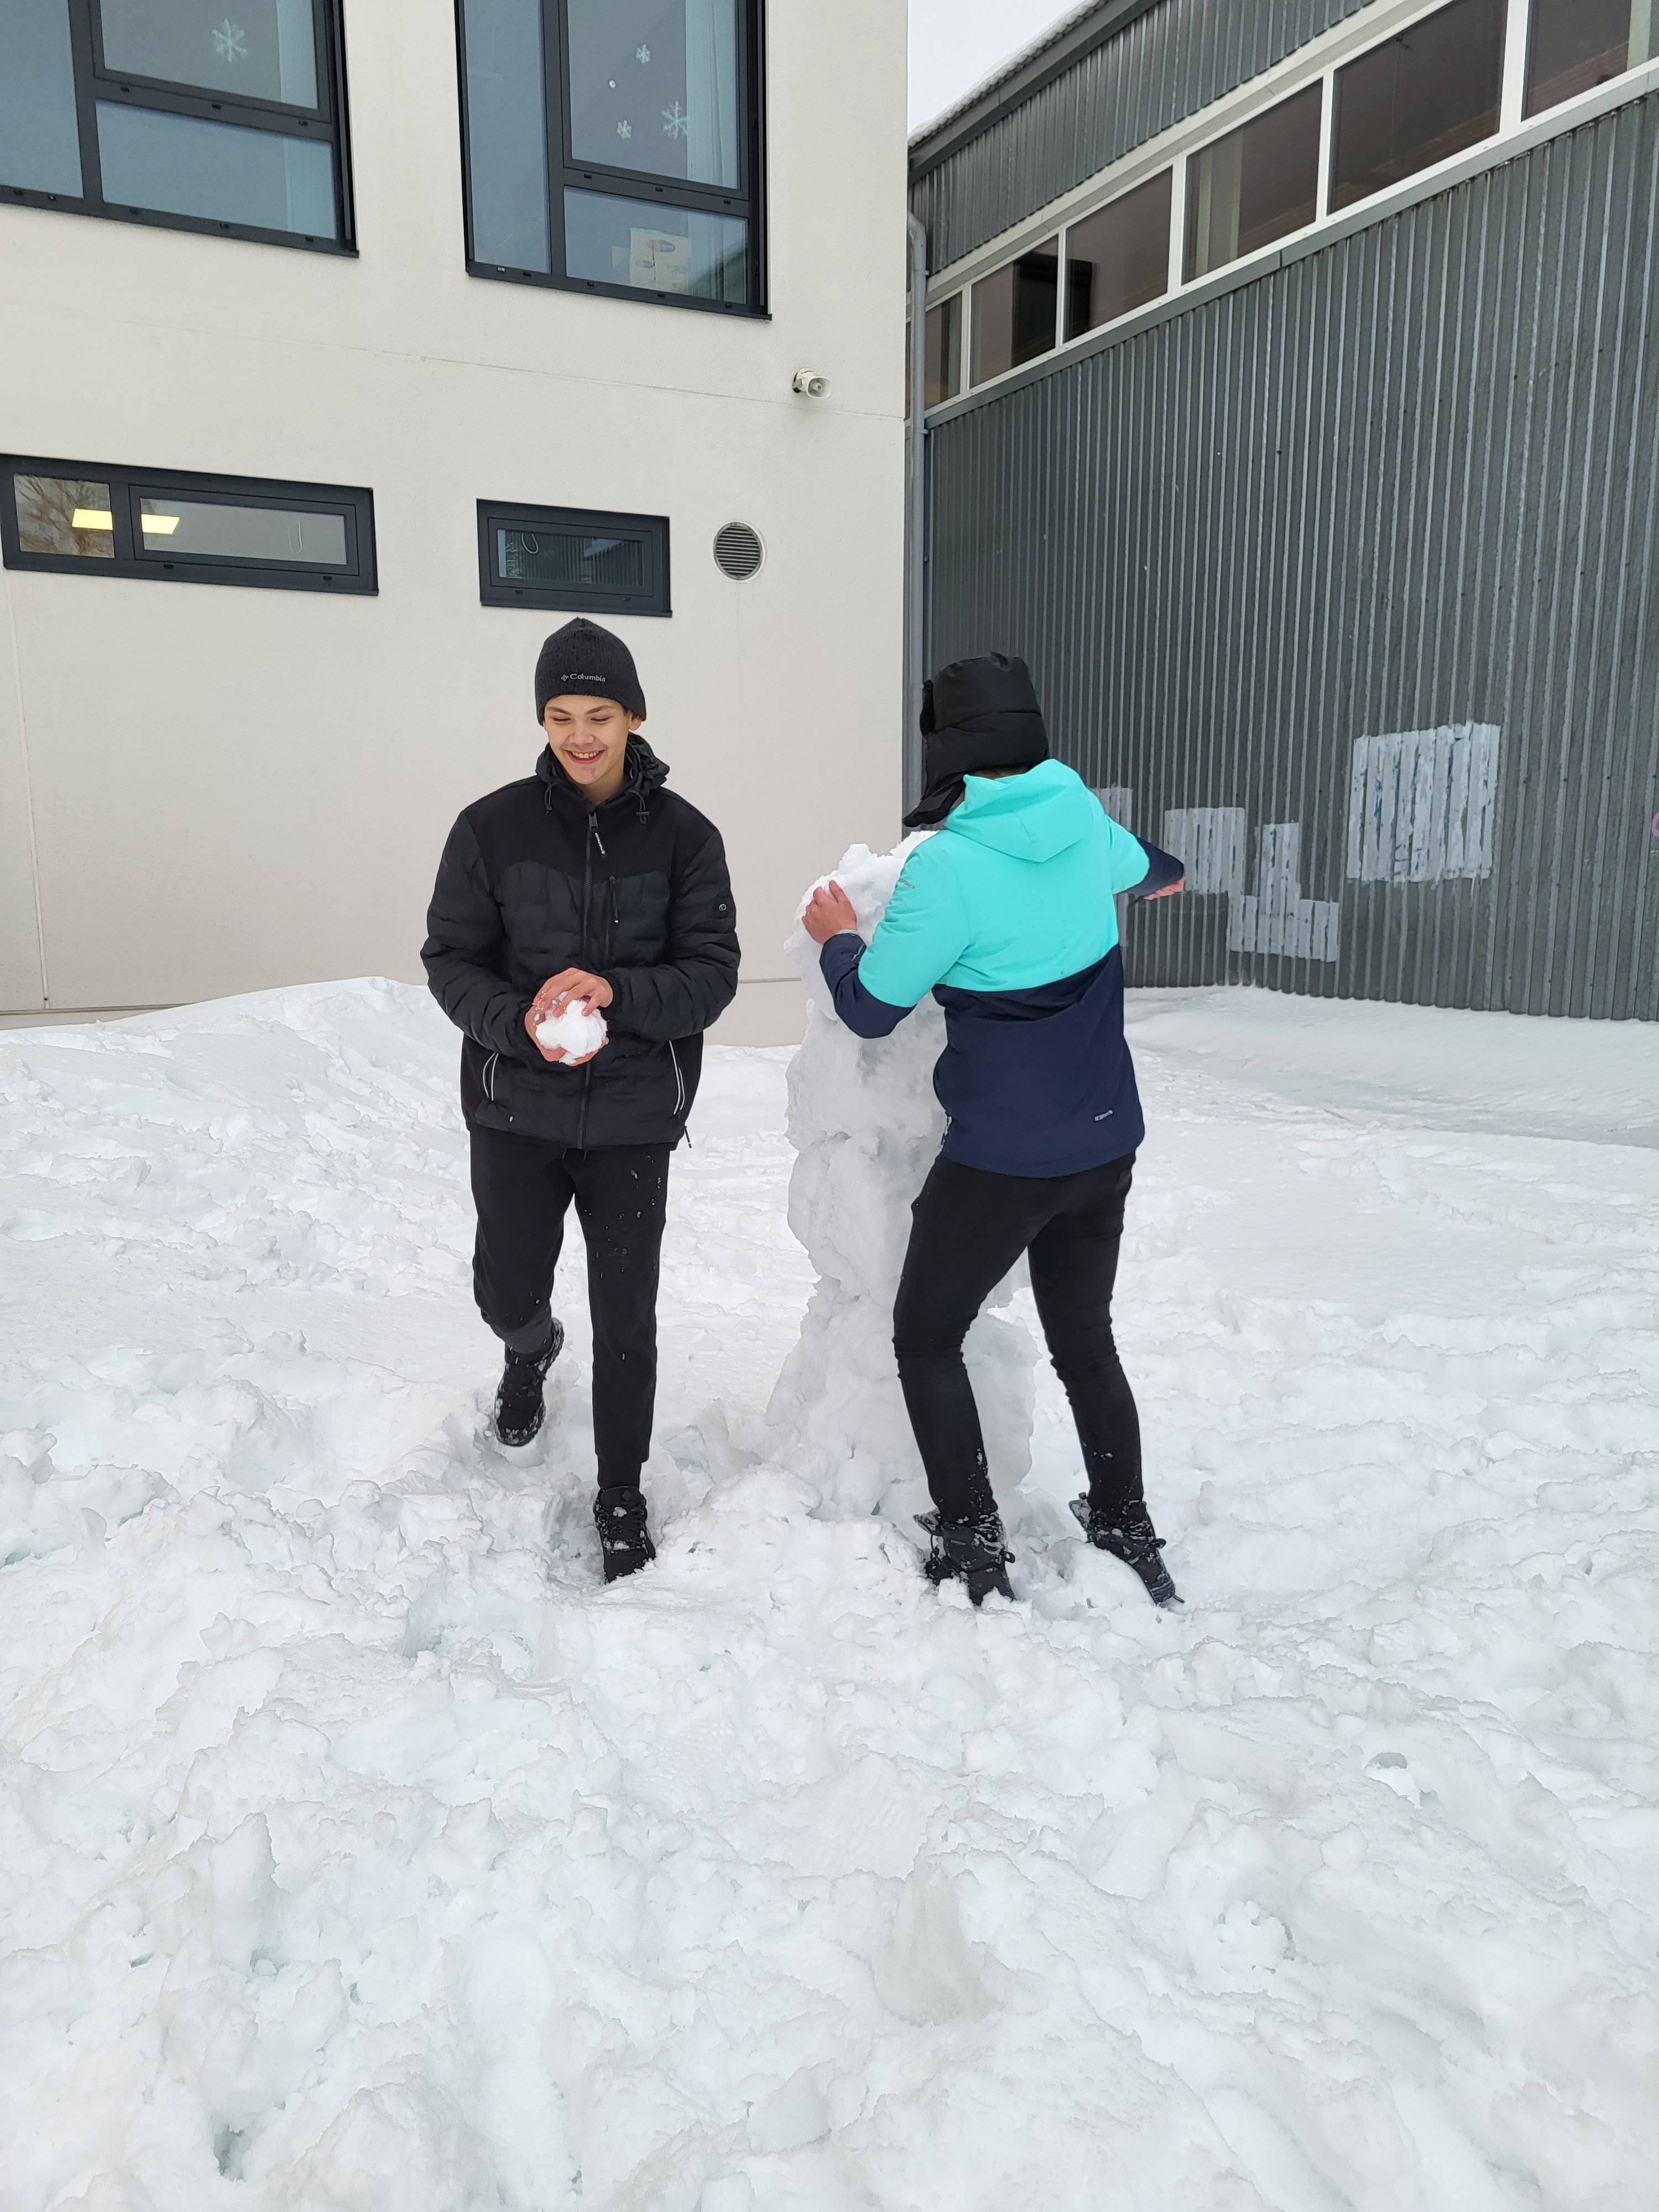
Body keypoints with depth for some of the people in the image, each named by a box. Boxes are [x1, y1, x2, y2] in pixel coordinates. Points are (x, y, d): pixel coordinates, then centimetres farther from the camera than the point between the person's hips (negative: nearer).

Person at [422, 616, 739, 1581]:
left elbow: (713, 973, -6)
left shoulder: (683, 836, -5)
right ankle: (532, 1352, 52)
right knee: (508, 1291, 13)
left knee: (626, 1318, 6)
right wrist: (520, 1022, -20)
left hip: (634, 1115, -1)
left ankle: (622, 1498, 27)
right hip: (517, 1109, 1)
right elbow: (451, 959, -1)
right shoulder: (495, 827, -4)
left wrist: (615, 991, -23)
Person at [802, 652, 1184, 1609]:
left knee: (926, 1338, 11)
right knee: (1086, 1340, 20)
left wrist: (838, 935, 10)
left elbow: (871, 1006, -10)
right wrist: (1164, 871, 52)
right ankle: (1132, 1541, 29)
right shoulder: (1085, 826, 2)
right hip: (1106, 1144, 7)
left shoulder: (949, 864, -19)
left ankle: (974, 1556, 12)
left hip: (1002, 1158, -7)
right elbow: (1138, 864, 27)